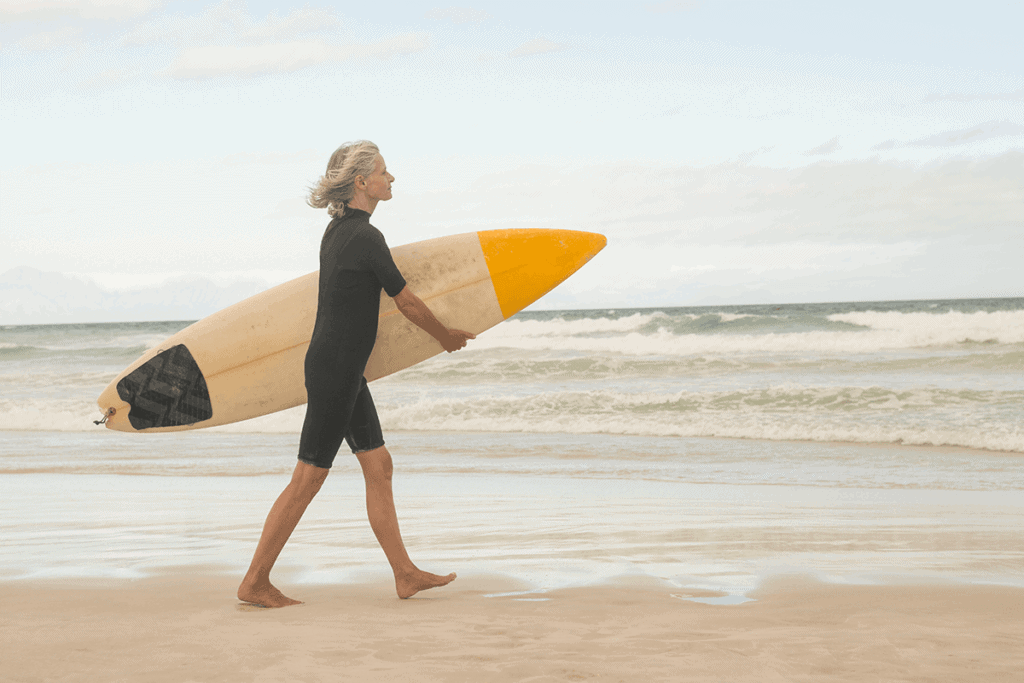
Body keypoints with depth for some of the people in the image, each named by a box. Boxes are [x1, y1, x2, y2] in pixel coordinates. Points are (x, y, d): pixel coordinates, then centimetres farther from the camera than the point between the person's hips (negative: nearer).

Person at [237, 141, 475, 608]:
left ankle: (405, 574, 14)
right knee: (308, 477, -3)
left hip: (336, 364, 10)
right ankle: (254, 582, 4)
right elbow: (407, 303, -9)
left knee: (378, 465, 10)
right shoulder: (365, 237, -18)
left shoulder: (338, 230, 11)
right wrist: (446, 337, 8)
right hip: (336, 369, -10)